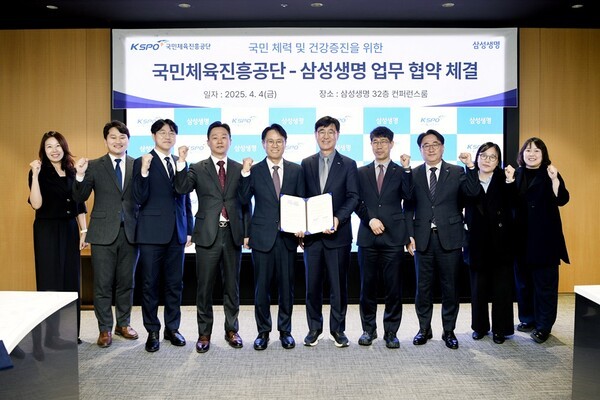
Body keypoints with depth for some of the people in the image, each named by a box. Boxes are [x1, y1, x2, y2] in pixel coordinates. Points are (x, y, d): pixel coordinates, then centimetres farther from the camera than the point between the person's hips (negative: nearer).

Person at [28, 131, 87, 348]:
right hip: (48, 231, -5)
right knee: (51, 282, 0)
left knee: (71, 281, 8)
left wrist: (84, 230, 8)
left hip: (70, 230, 5)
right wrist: (35, 175, -23)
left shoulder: (72, 172, 9)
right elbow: (36, 204, -19)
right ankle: (49, 335, 11)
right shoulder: (40, 173, -6)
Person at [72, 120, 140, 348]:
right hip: (103, 233, -1)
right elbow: (79, 198, -2)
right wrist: (80, 175, -19)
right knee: (103, 284, 5)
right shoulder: (94, 166, 2)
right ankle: (105, 329, 18)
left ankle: (123, 324, 27)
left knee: (126, 282, 12)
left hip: (130, 232, 1)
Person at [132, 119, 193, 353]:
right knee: (150, 284, 5)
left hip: (177, 233, 4)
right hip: (152, 232, -4)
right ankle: (152, 332, 17)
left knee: (175, 284, 11)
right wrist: (144, 171, -23)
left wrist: (189, 230, 12)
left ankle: (172, 328, 24)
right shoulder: (142, 162, -3)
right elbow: (139, 199, -11)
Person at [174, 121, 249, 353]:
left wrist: (247, 232, 3)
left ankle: (232, 330, 24)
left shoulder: (239, 169, 9)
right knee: (204, 287, 4)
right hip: (208, 235, -1)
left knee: (232, 286, 10)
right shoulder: (198, 169, 5)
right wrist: (181, 162, -23)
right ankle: (204, 334, 16)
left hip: (233, 234, 2)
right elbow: (182, 188, -12)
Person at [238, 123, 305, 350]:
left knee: (286, 286, 8)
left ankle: (285, 330, 23)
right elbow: (244, 200, -6)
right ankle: (263, 331, 21)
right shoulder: (254, 171, 3)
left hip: (288, 237, 1)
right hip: (262, 236, -1)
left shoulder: (296, 170, 7)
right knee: (261, 287, 6)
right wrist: (245, 173, -15)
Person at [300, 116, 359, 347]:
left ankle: (338, 328, 18)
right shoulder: (306, 164, 11)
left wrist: (338, 219, -18)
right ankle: (314, 328, 20)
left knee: (339, 284, 5)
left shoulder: (348, 165, 4)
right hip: (312, 233, 2)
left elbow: (353, 197, -3)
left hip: (338, 233, -2)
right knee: (312, 283, 7)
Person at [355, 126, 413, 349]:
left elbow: (408, 196, -9)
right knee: (367, 287, 8)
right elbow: (357, 202, 7)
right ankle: (368, 329, 20)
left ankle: (391, 332, 14)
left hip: (393, 237, -1)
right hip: (368, 237, 1)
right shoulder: (362, 172, 12)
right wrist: (370, 219, -8)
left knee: (394, 288, 2)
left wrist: (407, 169, -15)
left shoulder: (401, 172, 7)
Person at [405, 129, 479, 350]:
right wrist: (410, 235, -3)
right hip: (423, 239, 1)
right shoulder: (413, 174, 5)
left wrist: (471, 166, -21)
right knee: (423, 287, 9)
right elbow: (409, 208, 4)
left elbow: (473, 192, -12)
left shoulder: (457, 172, 4)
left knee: (450, 287, 7)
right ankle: (424, 329, 23)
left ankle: (449, 331, 21)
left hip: (449, 238, 0)